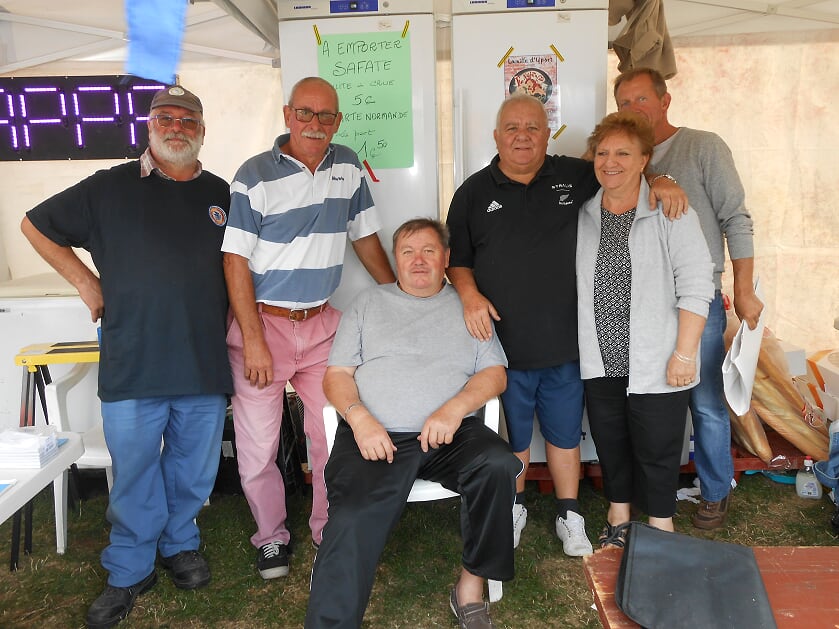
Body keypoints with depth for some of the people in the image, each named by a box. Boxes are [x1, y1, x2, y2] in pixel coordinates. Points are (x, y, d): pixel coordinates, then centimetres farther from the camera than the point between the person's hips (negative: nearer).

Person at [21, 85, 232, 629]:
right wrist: (86, 282, 4)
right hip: (132, 365, -2)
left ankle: (180, 543, 38)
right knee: (134, 477, 9)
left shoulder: (221, 194, 11)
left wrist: (230, 319, 10)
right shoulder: (110, 187, 3)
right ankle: (130, 572, 28)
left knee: (194, 471, 14)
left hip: (205, 365, 2)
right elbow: (36, 225, 12)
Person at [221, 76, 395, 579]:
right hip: (263, 322, -3)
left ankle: (331, 530, 28)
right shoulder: (256, 175, -9)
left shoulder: (348, 167, 5)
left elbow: (365, 237, 15)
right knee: (258, 444, 4)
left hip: (322, 325, 4)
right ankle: (272, 536, 28)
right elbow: (235, 262, -11)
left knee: (335, 436, 6)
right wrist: (254, 341, -15)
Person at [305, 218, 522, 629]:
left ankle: (472, 587, -10)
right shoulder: (368, 303, 18)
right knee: (353, 520, -27)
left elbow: (495, 374, 9)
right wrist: (360, 417, -10)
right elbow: (336, 374, 11)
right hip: (376, 435, -1)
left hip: (450, 433, 1)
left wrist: (454, 408, -10)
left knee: (498, 465, -29)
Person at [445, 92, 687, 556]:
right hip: (503, 343, 0)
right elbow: (457, 258, 7)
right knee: (511, 435, 14)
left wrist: (658, 182, -2)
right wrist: (469, 293, -12)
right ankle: (515, 507, 39)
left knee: (564, 434, 15)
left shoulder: (573, 177, 4)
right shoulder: (474, 192, 4)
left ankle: (569, 516, 34)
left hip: (564, 343, 1)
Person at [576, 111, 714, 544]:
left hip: (655, 365, -4)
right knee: (610, 443, 17)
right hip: (600, 362, 4)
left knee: (657, 448, 7)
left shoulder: (671, 212, -8)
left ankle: (660, 525, 29)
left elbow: (696, 286, -11)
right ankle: (618, 513, 39)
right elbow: (575, 284, 12)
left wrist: (684, 353, -14)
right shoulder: (583, 214, 5)